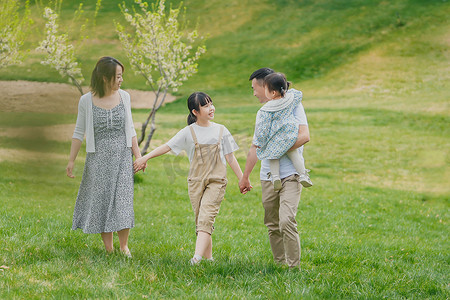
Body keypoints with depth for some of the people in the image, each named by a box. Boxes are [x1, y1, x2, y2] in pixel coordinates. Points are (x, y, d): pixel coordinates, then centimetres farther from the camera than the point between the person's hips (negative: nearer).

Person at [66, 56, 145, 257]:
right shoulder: (86, 101, -4)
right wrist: (71, 160, 0)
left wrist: (137, 154, 5)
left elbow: (130, 129, 11)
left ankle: (124, 246, 5)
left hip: (122, 156, 2)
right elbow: (79, 132, 3)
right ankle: (108, 247, 9)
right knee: (101, 200, 1)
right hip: (98, 158, -1)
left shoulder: (123, 96, 4)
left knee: (122, 199, -4)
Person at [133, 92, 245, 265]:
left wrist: (242, 179, 10)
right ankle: (208, 257, 9)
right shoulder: (189, 132, 3)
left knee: (206, 218, -17)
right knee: (200, 220, 1)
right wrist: (145, 158, -4)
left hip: (216, 181, -1)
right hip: (196, 181, 1)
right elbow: (167, 146, 2)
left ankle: (197, 257, -28)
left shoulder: (221, 130, 7)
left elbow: (230, 158, 11)